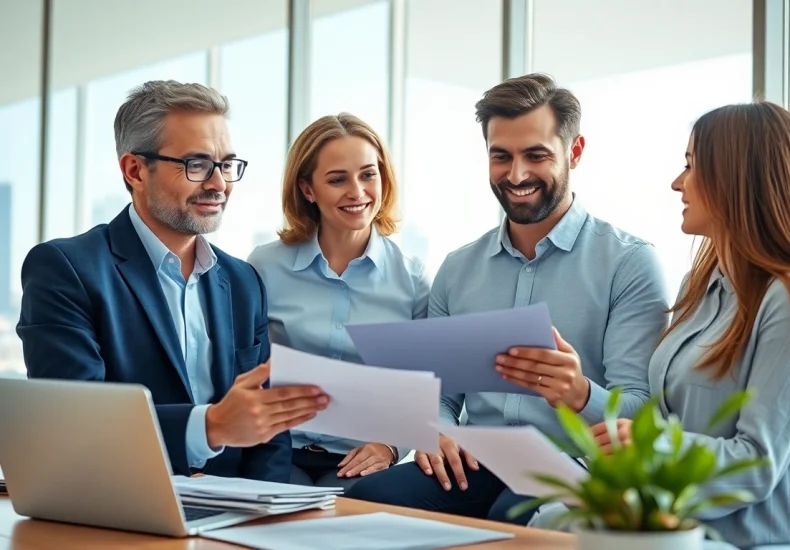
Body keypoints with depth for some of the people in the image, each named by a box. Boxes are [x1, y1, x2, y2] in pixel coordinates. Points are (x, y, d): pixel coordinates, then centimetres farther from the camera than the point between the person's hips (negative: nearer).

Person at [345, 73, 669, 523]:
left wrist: (580, 396, -31)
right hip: (475, 466, 5)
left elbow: (641, 414, -8)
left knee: (512, 519, -39)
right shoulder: (458, 269, 15)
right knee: (367, 500, -25)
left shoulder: (631, 263, -1)